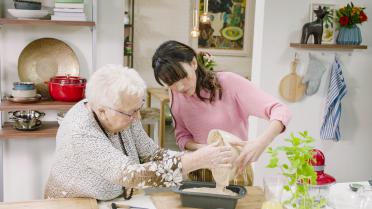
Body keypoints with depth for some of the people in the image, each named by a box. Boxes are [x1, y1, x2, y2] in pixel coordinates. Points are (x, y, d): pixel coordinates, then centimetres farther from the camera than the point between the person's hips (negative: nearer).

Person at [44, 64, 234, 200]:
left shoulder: (124, 115, -10)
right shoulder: (80, 133, -30)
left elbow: (151, 154, -5)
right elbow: (131, 175, -37)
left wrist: (197, 158, -20)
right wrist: (196, 161, -38)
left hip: (116, 200, 5)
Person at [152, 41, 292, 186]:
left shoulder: (229, 83, -15)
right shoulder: (176, 94, -2)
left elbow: (280, 112, -18)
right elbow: (182, 136, 5)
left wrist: (261, 142, -36)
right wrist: (201, 148, -15)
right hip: (198, 173, 3)